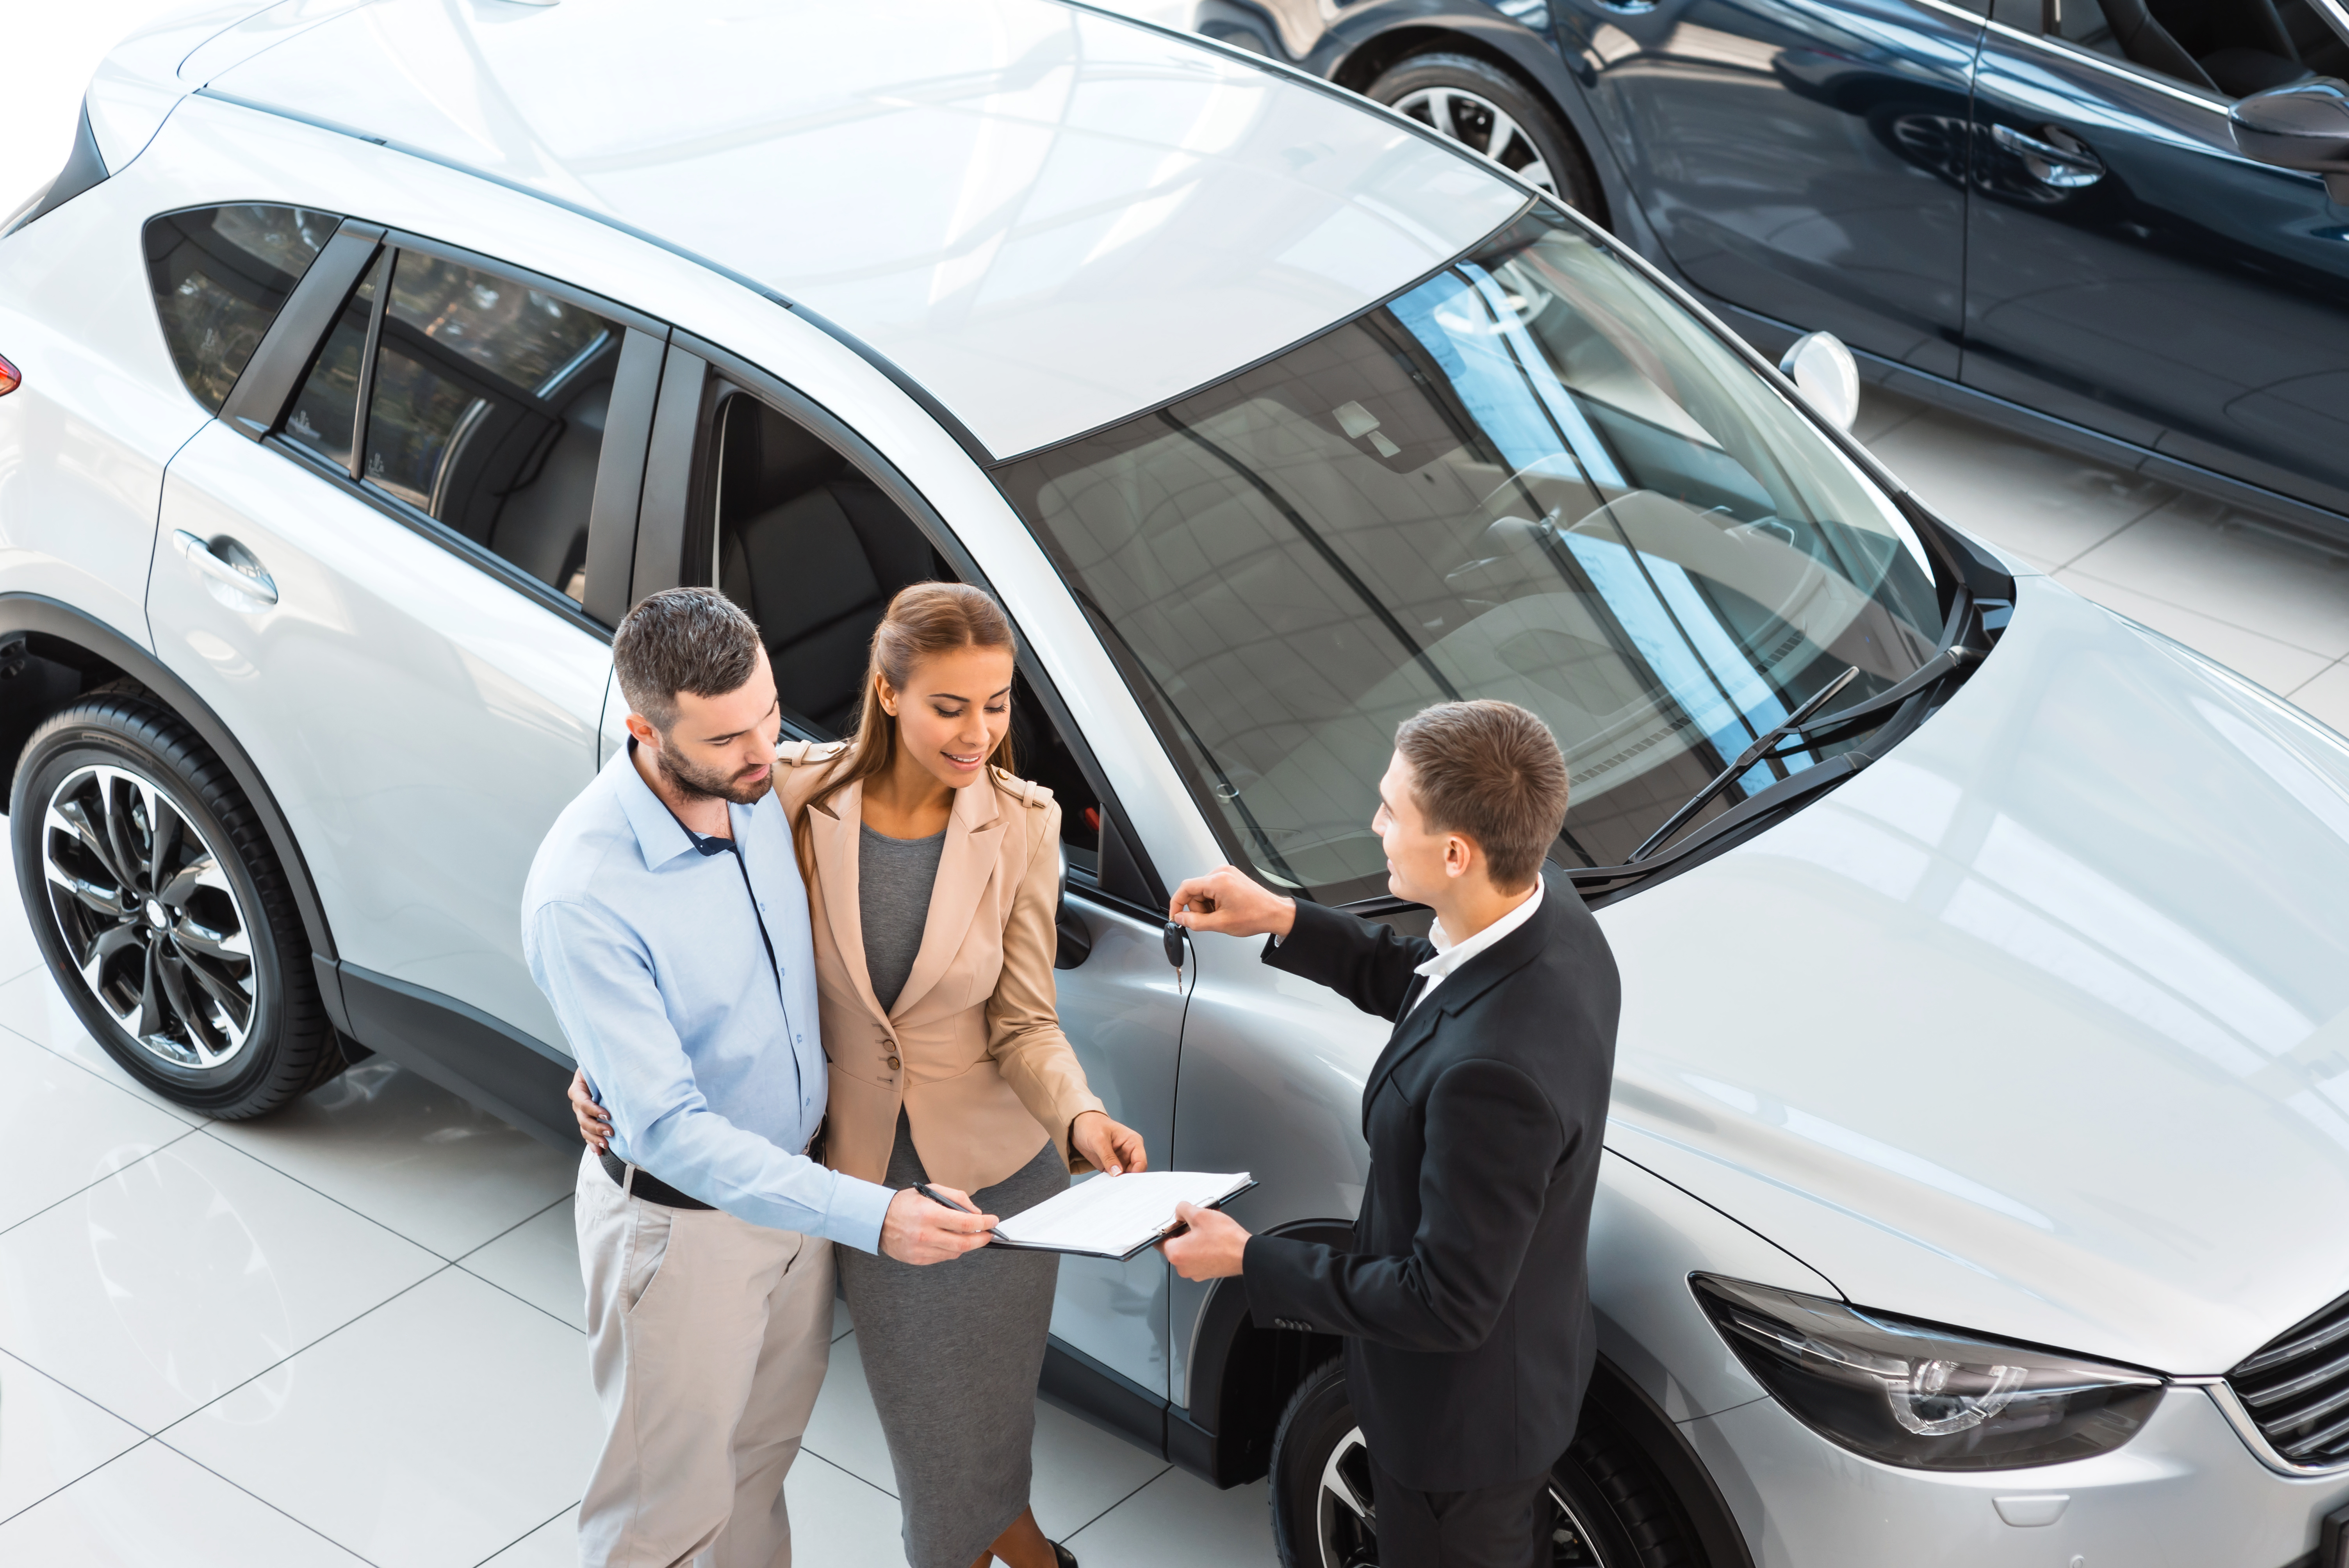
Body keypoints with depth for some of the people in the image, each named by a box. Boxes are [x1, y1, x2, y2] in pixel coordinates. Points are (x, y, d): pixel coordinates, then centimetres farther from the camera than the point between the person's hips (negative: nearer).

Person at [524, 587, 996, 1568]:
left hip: (791, 1179, 7)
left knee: (765, 1441, 27)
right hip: (680, 1221, -7)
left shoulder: (760, 786, -11)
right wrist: (869, 1217, -39)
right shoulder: (582, 896, -34)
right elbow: (669, 1130, -33)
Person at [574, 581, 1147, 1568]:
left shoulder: (1021, 824, -15)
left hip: (996, 1169, 0)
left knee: (975, 1422, 14)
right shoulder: (800, 796, -16)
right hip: (864, 1179, 1)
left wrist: (1080, 1118, -30)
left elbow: (1025, 1024, -11)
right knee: (936, 1430, 14)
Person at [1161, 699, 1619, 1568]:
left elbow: (1447, 1305, -31)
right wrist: (1284, 920, 1)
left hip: (1462, 1414, -8)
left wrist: (1249, 1261, -22)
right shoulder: (1555, 924, -14)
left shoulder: (1491, 1071, -42)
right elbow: (1421, 984, 10)